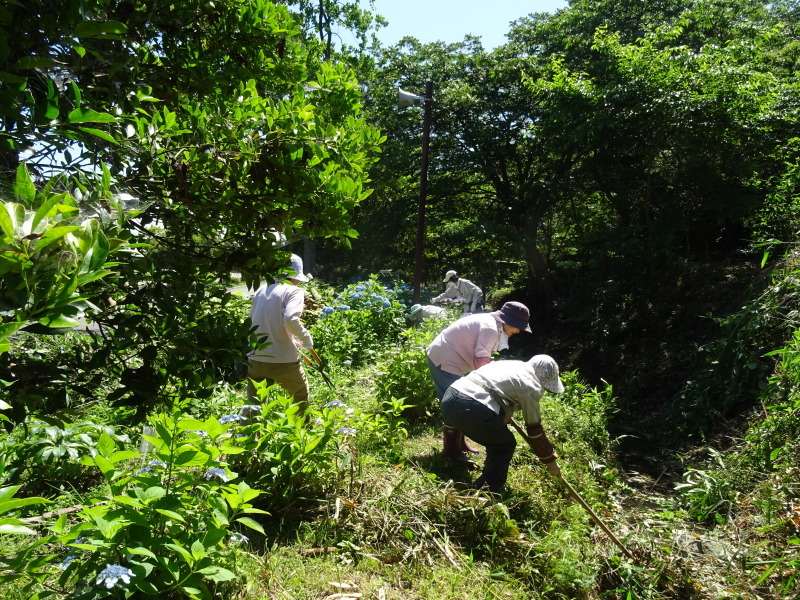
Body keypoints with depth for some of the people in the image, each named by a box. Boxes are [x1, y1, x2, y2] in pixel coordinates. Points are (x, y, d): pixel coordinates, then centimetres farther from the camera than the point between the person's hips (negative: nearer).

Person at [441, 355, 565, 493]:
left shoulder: (513, 365, 25)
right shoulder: (531, 387, 1)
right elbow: (535, 430, 7)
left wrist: (507, 417, 58)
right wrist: (551, 460, 19)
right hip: (471, 409, -8)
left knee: (496, 436, 26)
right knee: (506, 444, 12)